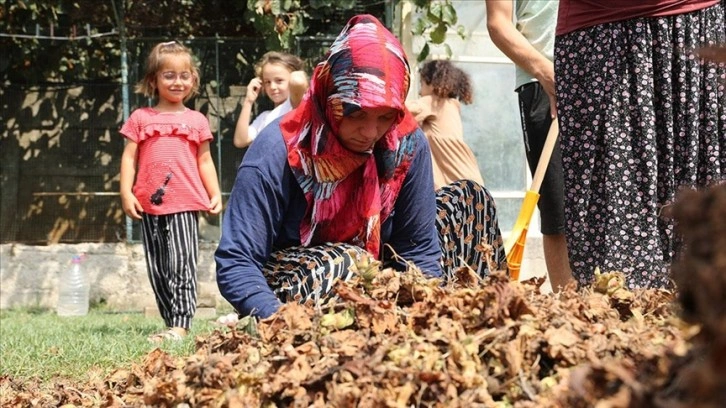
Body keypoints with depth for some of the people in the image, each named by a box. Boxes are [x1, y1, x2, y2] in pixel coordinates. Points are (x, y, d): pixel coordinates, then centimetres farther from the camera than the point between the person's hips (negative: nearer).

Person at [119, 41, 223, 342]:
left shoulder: (196, 120, 10)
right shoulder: (140, 119, 9)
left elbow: (204, 161, 13)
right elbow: (129, 158, 6)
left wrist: (215, 194, 4)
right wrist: (126, 193, -4)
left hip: (185, 203, -2)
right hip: (150, 204, 2)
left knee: (182, 264, -12)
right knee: (158, 269, 6)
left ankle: (180, 325, -15)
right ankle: (171, 322, 14)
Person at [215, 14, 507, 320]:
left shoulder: (407, 144, -13)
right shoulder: (277, 154, -26)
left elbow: (418, 249, -6)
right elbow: (235, 264, -27)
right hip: (291, 284, -5)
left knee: (468, 199, -1)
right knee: (342, 264, -38)